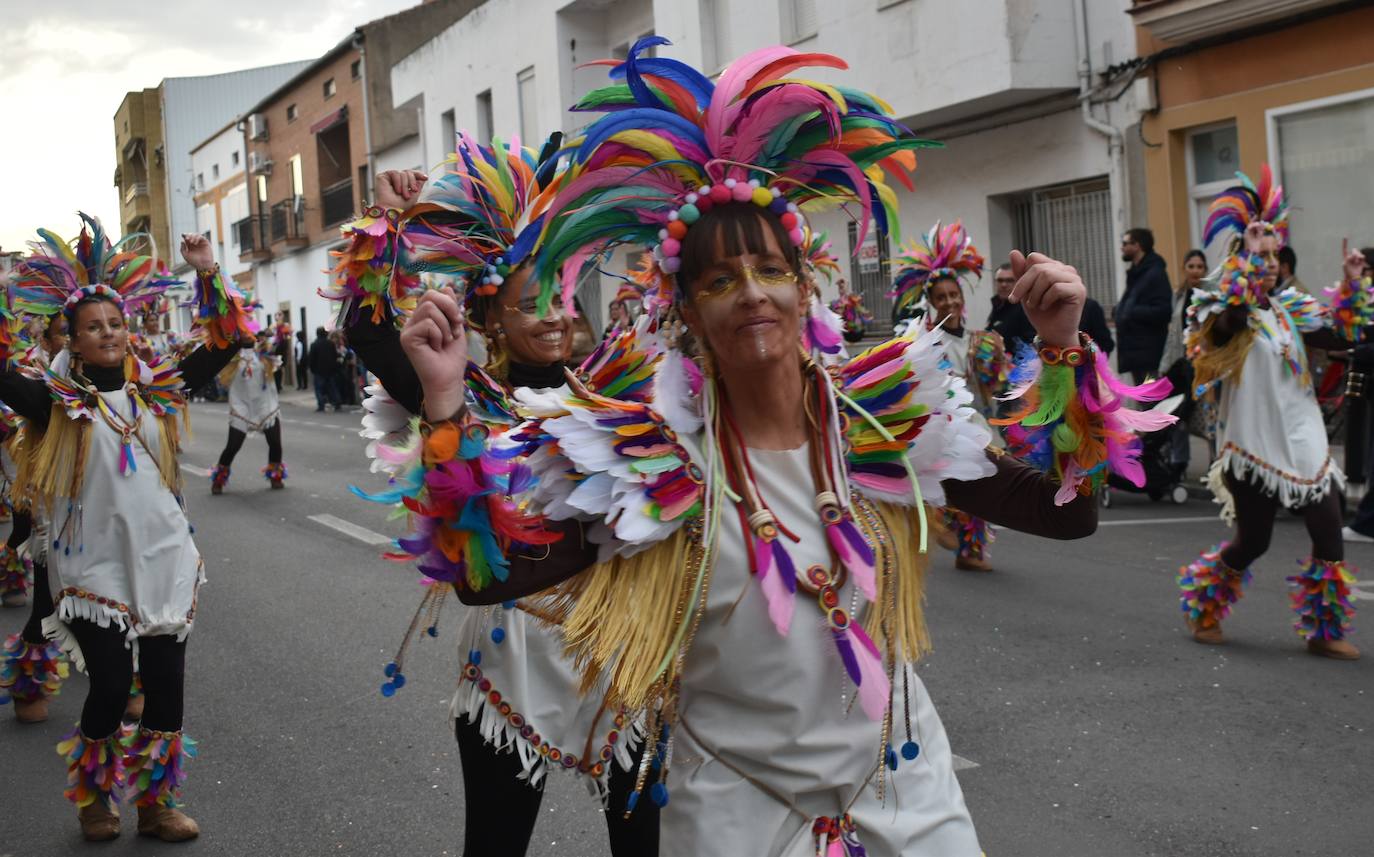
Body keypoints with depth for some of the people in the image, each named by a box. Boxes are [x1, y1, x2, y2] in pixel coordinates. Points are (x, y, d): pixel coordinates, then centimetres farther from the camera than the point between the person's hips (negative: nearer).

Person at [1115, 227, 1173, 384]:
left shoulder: (1155, 274, -13)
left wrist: (1131, 312, -20)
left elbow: (1163, 312, -21)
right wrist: (1121, 310, 8)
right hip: (1136, 352, 10)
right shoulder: (1137, 273, 18)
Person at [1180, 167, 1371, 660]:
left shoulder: (1288, 309, 10)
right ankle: (1203, 610, 26)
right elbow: (1232, 313, -32)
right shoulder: (1225, 315, -8)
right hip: (1256, 447, -6)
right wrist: (1251, 249, -28)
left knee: (1329, 534, 1)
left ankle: (1323, 632, 14)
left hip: (1304, 443, 6)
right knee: (1253, 542, 2)